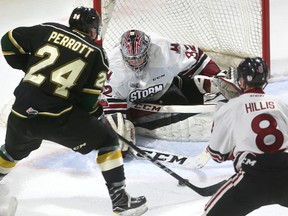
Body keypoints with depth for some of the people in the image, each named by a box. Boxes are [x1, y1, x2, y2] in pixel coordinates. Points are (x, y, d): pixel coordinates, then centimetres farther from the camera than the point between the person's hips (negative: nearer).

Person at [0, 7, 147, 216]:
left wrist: (28, 67, 26)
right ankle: (120, 198, 6)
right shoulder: (96, 54, 6)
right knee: (107, 140, 12)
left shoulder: (49, 30, 11)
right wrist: (100, 117, 22)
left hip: (22, 113, 4)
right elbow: (88, 101, 3)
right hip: (57, 117, -4)